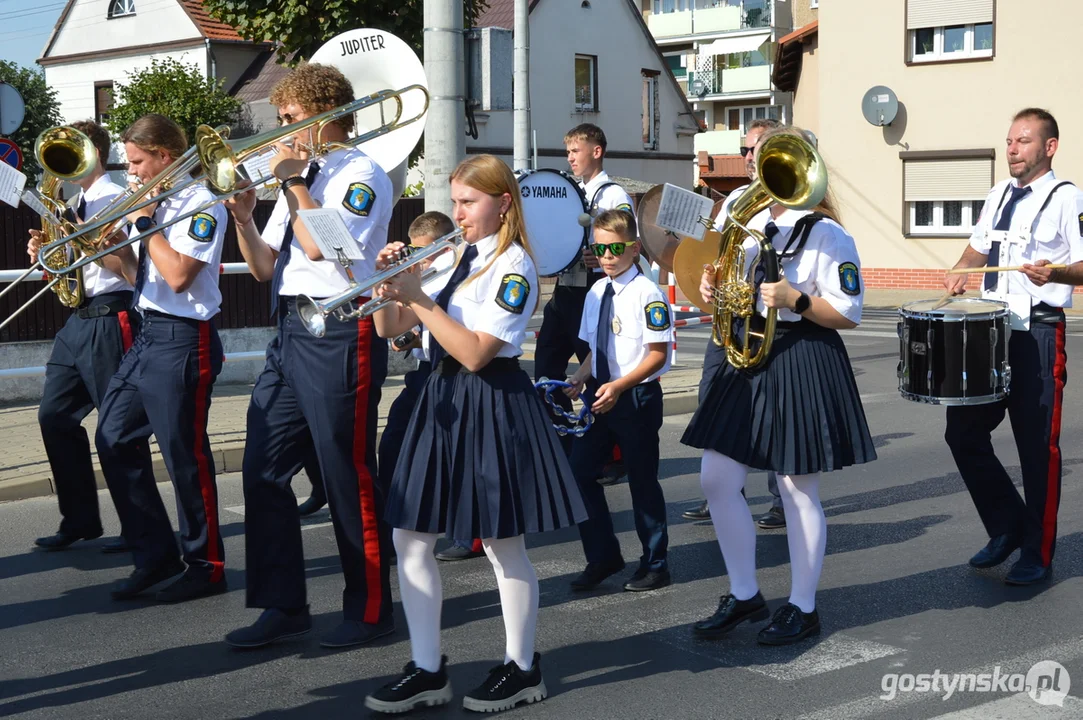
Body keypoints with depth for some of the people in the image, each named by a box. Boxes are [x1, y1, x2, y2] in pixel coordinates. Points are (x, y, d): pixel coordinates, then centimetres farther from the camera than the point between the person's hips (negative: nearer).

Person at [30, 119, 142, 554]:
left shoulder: (114, 198, -9)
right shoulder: (74, 203, 16)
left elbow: (120, 264, -18)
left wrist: (75, 229, -20)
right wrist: (45, 252, 3)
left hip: (109, 319, -9)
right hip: (77, 319, 9)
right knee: (54, 416, 9)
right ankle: (79, 520, 20)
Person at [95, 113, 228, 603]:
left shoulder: (201, 203, -11)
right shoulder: (158, 203, 14)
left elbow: (178, 275, -21)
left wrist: (144, 222, -12)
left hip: (182, 341, -9)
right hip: (148, 334, 9)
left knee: (185, 454, -2)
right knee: (114, 440, 7)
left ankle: (206, 566, 12)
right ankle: (155, 554, 17)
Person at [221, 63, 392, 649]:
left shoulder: (360, 173, -5)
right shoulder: (298, 176, 19)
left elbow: (320, 244, -21)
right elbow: (265, 269, 17)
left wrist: (293, 180, -11)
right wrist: (243, 219, 1)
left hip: (339, 334, -8)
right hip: (289, 332, 8)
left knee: (348, 475, -2)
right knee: (263, 469, 5)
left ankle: (370, 608, 11)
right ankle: (283, 604, 15)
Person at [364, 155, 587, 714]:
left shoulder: (514, 266, -10)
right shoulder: (453, 260, 12)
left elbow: (475, 354, -20)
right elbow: (390, 329, 12)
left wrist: (418, 298, -21)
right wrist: (389, 283, -6)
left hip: (491, 405, -8)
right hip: (443, 399, 8)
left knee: (502, 543, 3)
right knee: (409, 538, 5)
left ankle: (522, 668, 19)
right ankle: (427, 672, 14)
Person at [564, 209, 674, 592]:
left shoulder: (647, 293, -13)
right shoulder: (596, 293, 8)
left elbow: (658, 355, -15)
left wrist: (619, 386, -23)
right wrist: (580, 379, -4)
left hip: (636, 398, -7)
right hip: (600, 395, 7)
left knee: (642, 481, 5)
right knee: (579, 472, 5)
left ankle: (654, 564, 22)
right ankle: (602, 556, 21)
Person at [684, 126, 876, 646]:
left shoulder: (827, 235, -9)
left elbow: (849, 314, -11)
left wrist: (795, 300, -24)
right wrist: (715, 289, -2)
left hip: (803, 364, -7)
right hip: (749, 357, 7)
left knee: (797, 490, 1)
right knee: (716, 480, 4)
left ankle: (803, 608, 16)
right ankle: (744, 596, 18)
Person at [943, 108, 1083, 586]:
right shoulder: (998, 194, 14)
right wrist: (961, 273, 6)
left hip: (1037, 335, -7)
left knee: (1037, 445, 0)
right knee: (963, 432, 8)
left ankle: (1037, 554, 14)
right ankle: (1007, 526, 25)